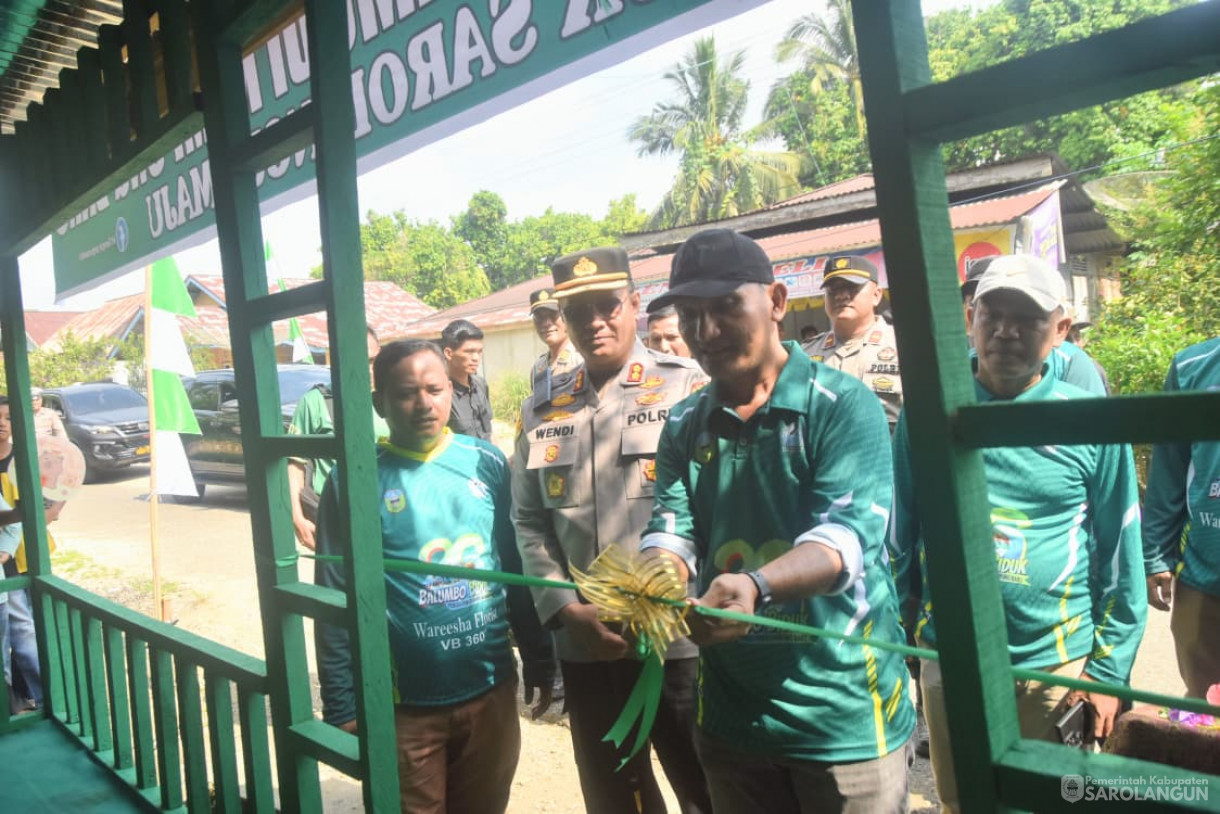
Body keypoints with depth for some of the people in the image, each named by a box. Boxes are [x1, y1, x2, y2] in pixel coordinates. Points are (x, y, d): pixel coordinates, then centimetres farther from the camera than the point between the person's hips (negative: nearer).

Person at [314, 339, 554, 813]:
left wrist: (539, 660, 5)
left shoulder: (487, 464, -1)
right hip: (404, 703, -3)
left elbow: (519, 570, 4)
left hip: (491, 690, 3)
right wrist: (343, 707, -8)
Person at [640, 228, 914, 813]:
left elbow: (848, 534, -22)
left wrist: (754, 585, -40)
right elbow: (672, 528, -4)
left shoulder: (844, 405, -11)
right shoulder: (684, 426, 5)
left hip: (844, 716, -4)